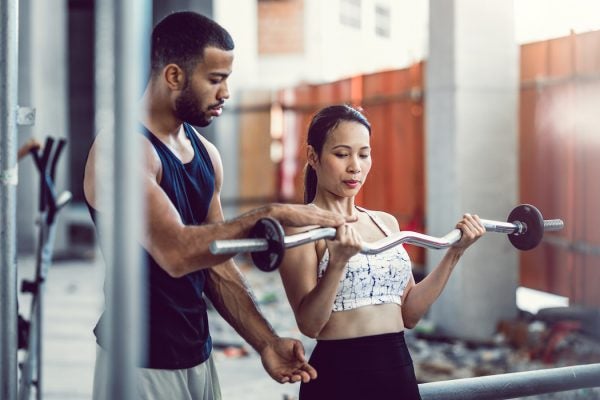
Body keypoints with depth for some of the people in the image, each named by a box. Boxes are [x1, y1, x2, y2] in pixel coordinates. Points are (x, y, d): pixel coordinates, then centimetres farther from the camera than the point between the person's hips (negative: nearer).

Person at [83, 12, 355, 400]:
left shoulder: (205, 154, 9)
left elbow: (216, 262, 11)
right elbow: (176, 253, -28)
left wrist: (266, 342, 2)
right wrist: (272, 216, -26)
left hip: (198, 357, 7)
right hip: (143, 365, -7)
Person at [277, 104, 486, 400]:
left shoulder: (386, 223, 10)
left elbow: (408, 314, 9)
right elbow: (309, 324, -16)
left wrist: (454, 252, 4)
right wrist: (338, 262, -30)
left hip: (399, 369, 6)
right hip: (338, 376, -6)